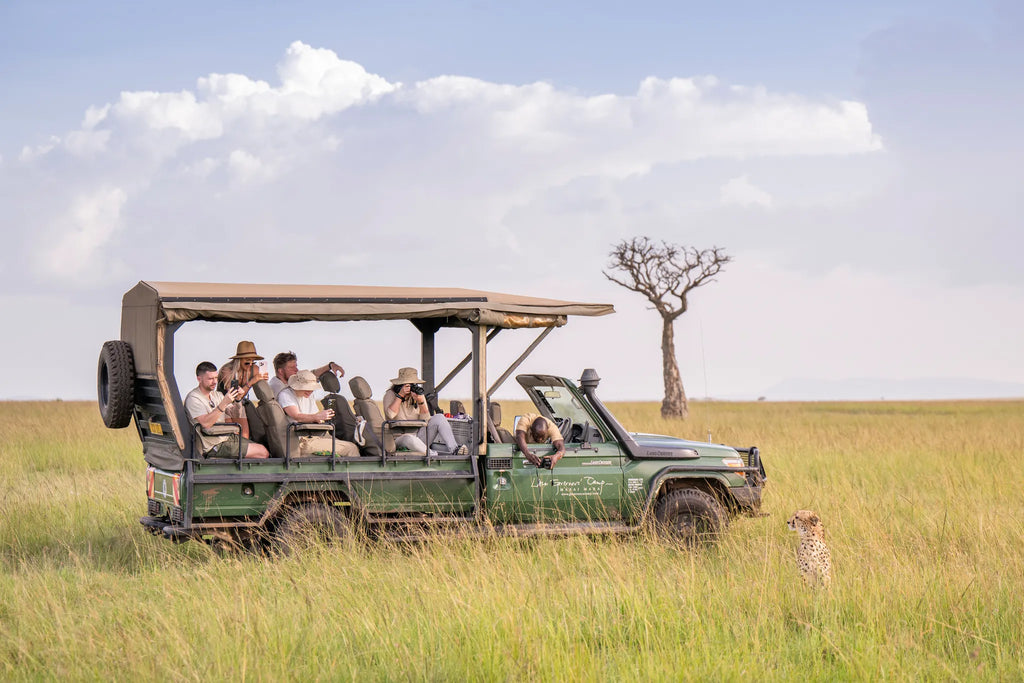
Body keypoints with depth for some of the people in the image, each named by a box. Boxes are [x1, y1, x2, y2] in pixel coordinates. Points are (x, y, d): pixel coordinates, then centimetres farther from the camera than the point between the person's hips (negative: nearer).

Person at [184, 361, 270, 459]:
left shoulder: (216, 395, 13)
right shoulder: (193, 398, -13)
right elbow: (206, 423, -27)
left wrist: (237, 399, -6)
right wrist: (224, 403, -31)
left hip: (228, 436, 9)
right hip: (215, 445, -9)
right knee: (263, 453, -14)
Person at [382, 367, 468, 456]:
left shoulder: (419, 395, 6)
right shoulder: (390, 394, -4)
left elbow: (426, 421, -4)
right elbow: (390, 415, -23)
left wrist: (421, 402, -19)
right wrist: (400, 395, -21)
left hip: (419, 437, 4)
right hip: (400, 438, -4)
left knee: (439, 418, -15)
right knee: (409, 439, -41)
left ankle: (454, 449, -28)